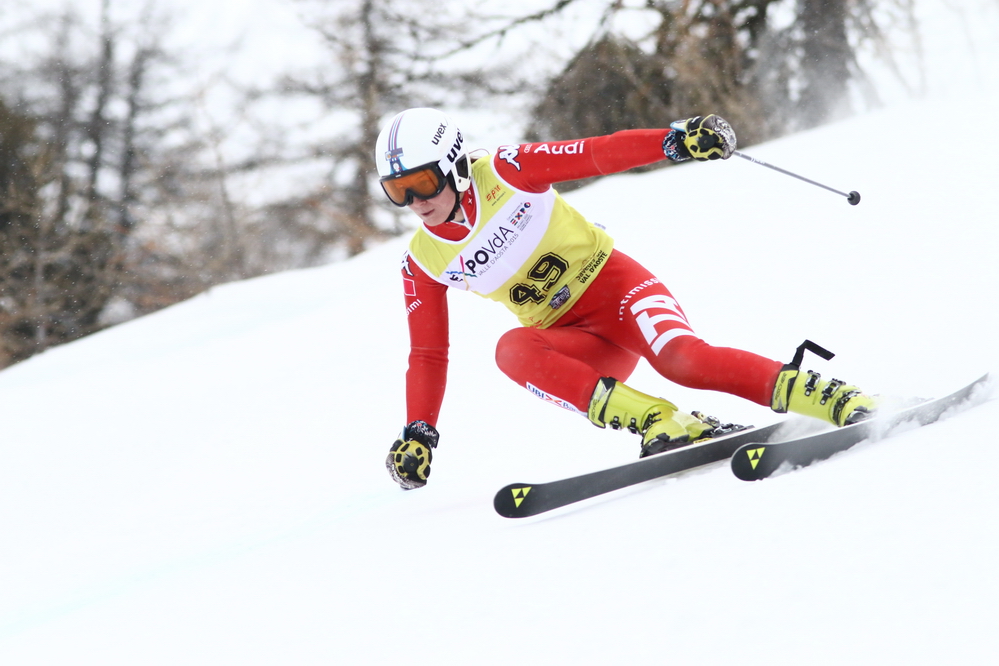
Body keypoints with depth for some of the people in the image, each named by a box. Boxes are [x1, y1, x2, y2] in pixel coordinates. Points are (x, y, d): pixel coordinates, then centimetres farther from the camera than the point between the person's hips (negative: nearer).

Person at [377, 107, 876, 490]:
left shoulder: (506, 172, -10)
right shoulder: (423, 263, 0)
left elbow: (600, 154, -17)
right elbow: (428, 355, 9)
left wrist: (676, 140, -32)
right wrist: (418, 434, 1)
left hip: (614, 283, -3)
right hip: (578, 344, 3)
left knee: (679, 357, -33)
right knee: (513, 349, -31)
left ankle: (828, 398, -31)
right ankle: (662, 423, -39)